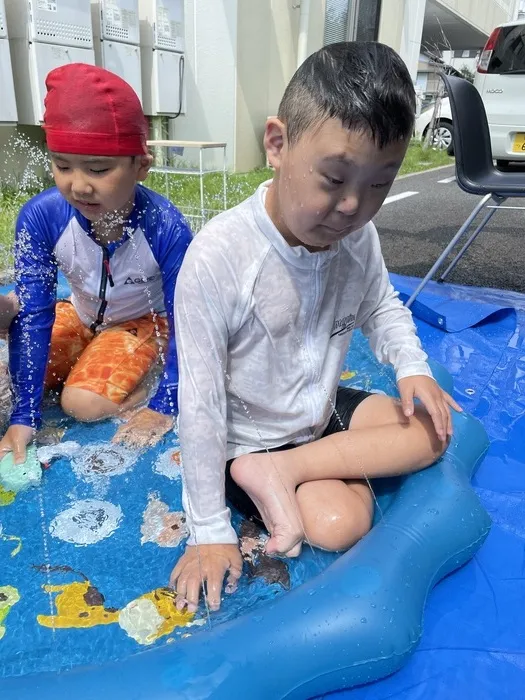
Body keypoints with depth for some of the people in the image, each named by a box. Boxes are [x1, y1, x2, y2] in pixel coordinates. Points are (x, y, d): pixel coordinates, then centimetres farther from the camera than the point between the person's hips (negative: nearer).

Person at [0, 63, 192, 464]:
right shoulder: (39, 218, -27)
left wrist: (165, 407, -23)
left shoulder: (167, 230, -34)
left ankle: (142, 378, 6)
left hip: (144, 322, -4)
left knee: (83, 403, -22)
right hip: (80, 316, 4)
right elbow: (33, 315, -20)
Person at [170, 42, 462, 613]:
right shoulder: (217, 258, -30)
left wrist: (411, 365, -11)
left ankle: (282, 471, -9)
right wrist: (210, 531, -17)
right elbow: (200, 403, -24)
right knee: (340, 524, -23)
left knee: (433, 430, -2)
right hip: (248, 438, -6)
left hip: (325, 411, 7)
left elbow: (380, 305, 10)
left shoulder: (357, 236, -14)